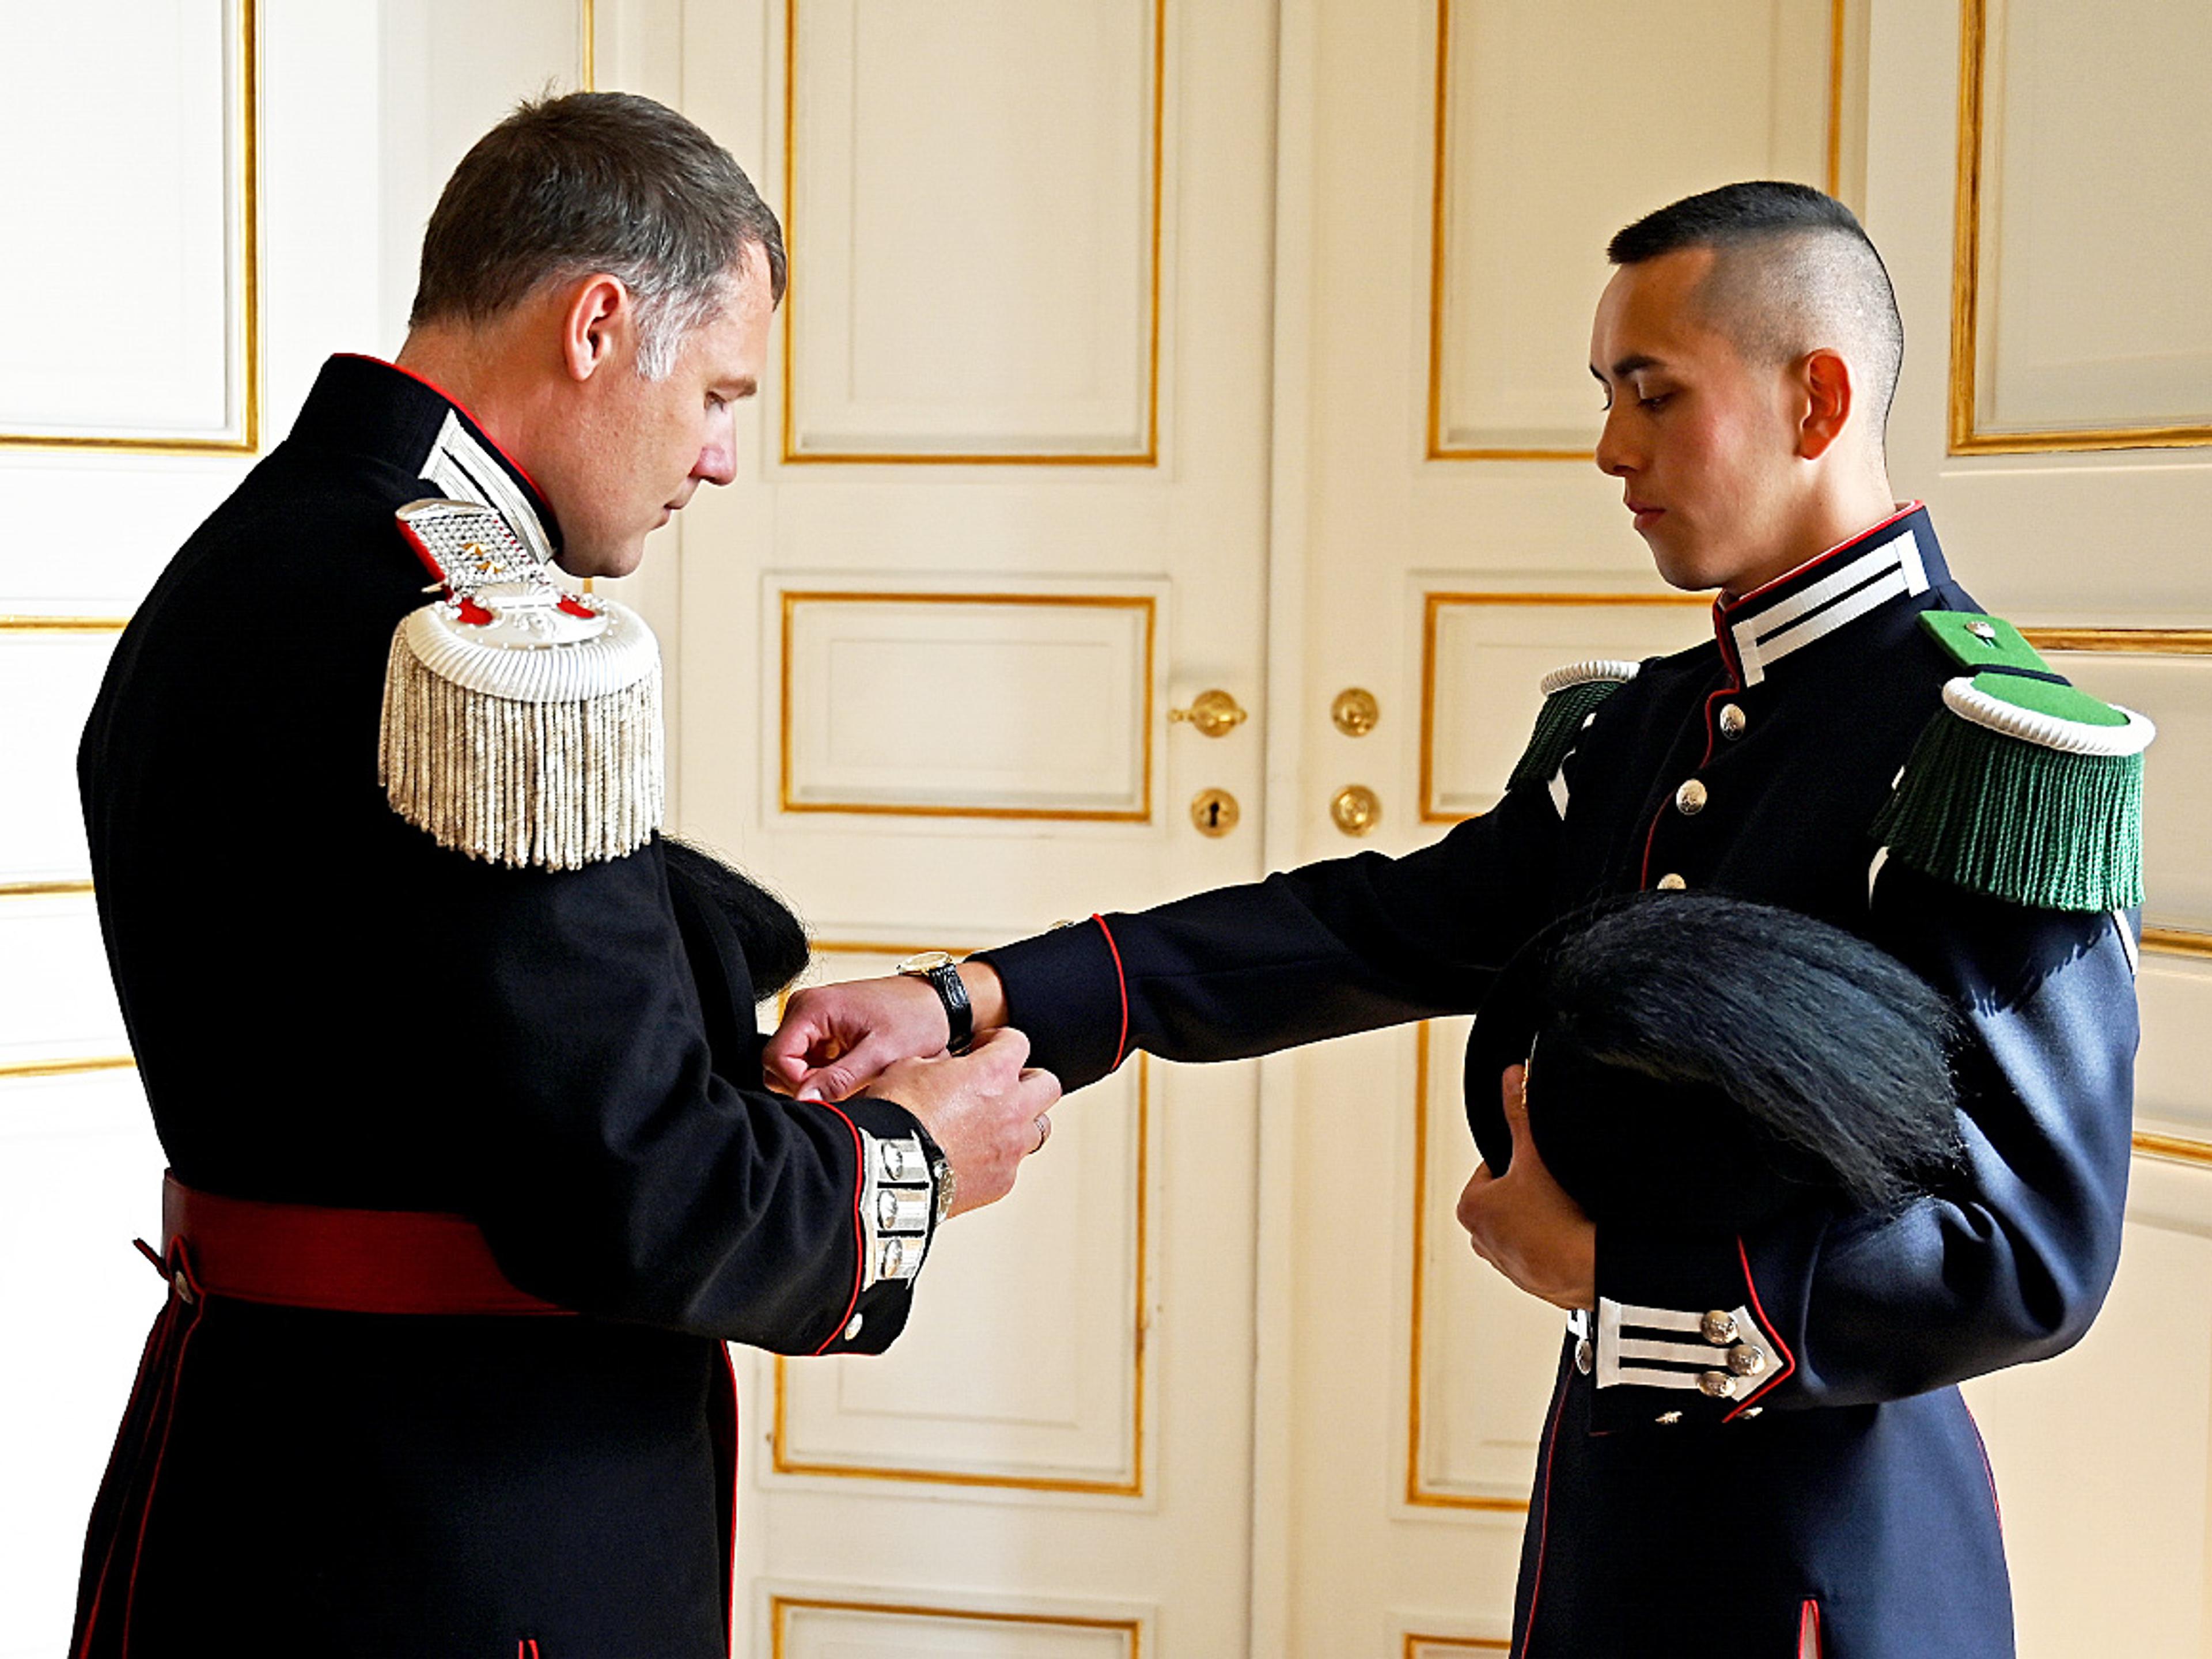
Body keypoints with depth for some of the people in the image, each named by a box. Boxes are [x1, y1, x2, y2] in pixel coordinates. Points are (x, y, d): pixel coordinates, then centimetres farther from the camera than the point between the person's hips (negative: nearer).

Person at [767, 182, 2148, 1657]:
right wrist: (971, 1004, -5)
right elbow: (1381, 928, 4)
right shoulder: (1642, 726, 9)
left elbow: (2031, 1262, -21)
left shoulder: (1989, 743, -17)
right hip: (1610, 1510, 8)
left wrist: (1606, 1265, -19)